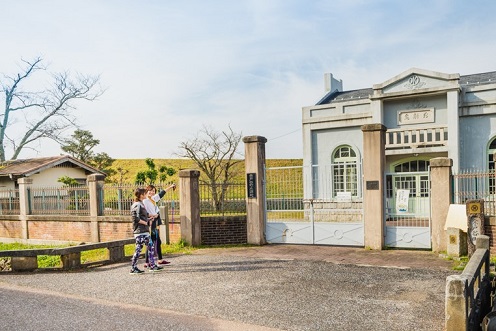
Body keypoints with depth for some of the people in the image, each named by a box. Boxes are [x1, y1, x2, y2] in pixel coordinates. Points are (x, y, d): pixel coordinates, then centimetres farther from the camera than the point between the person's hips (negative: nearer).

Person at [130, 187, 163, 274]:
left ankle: (152, 266, 19)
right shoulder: (137, 205, -13)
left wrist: (149, 219, 11)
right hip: (140, 232, -10)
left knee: (151, 247, 12)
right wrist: (146, 222, -14)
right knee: (138, 249, -4)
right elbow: (136, 219, -21)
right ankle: (133, 269, 5)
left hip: (145, 231, 10)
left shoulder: (140, 204, 17)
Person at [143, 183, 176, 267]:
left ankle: (160, 260, 27)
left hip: (155, 225, 9)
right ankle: (146, 263, -2)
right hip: (150, 225, -9)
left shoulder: (153, 199, 11)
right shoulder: (145, 201, -13)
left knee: (158, 242, 16)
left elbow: (161, 194, 24)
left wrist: (170, 187, 30)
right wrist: (152, 215, -17)